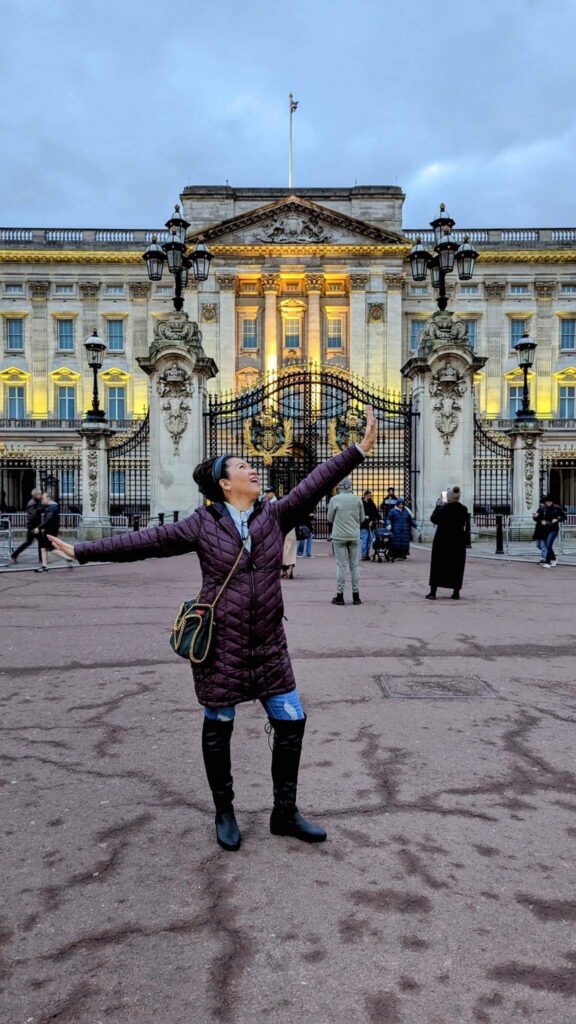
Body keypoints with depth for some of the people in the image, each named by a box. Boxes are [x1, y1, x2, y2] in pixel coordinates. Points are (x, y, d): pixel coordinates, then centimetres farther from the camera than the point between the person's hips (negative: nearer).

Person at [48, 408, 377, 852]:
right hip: (220, 644, -3)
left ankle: (285, 812, 24)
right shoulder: (202, 524, -6)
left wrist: (360, 448, -10)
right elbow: (146, 541, -5)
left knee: (292, 721, 5)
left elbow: (315, 484, -3)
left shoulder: (275, 515, 3)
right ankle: (224, 813, 31)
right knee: (218, 728, 9)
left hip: (268, 644, 4)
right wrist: (82, 551, -4)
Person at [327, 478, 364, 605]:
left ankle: (340, 595, 2)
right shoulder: (357, 499, 0)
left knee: (341, 566, 1)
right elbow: (362, 518, 8)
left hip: (339, 536, -2)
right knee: (355, 565, 8)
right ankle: (356, 595, 11)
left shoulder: (334, 499, -6)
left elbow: (330, 518, 3)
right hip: (354, 536, 2)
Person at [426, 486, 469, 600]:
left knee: (437, 565, 6)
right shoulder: (464, 509, -3)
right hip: (458, 540, 3)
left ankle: (433, 592, 5)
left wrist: (438, 506, 5)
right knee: (457, 566, 10)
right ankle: (456, 592, 10)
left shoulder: (444, 509, -15)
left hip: (442, 540, -3)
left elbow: (433, 519, -4)